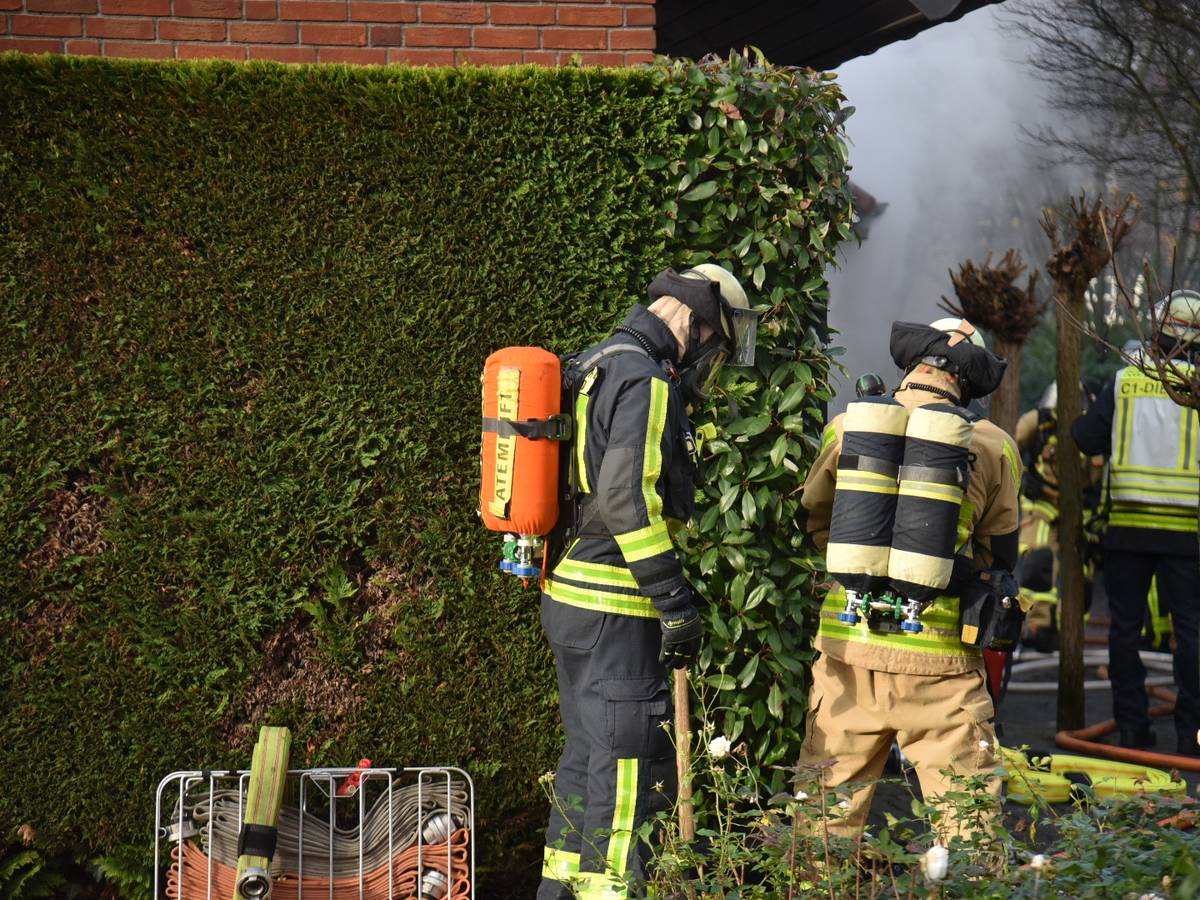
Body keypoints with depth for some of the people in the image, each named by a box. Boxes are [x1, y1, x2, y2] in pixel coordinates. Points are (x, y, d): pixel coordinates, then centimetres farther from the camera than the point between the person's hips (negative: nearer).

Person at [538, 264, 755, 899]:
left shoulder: (594, 368, 16)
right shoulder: (644, 382, -15)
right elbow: (627, 501, -24)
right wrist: (677, 603, -21)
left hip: (570, 596, 10)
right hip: (614, 610, -10)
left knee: (589, 753, 18)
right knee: (631, 763, -5)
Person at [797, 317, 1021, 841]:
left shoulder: (848, 428, 2)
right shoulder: (993, 447, -1)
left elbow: (814, 522, 17)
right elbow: (998, 554, 12)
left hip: (848, 644, 2)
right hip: (939, 654, -2)